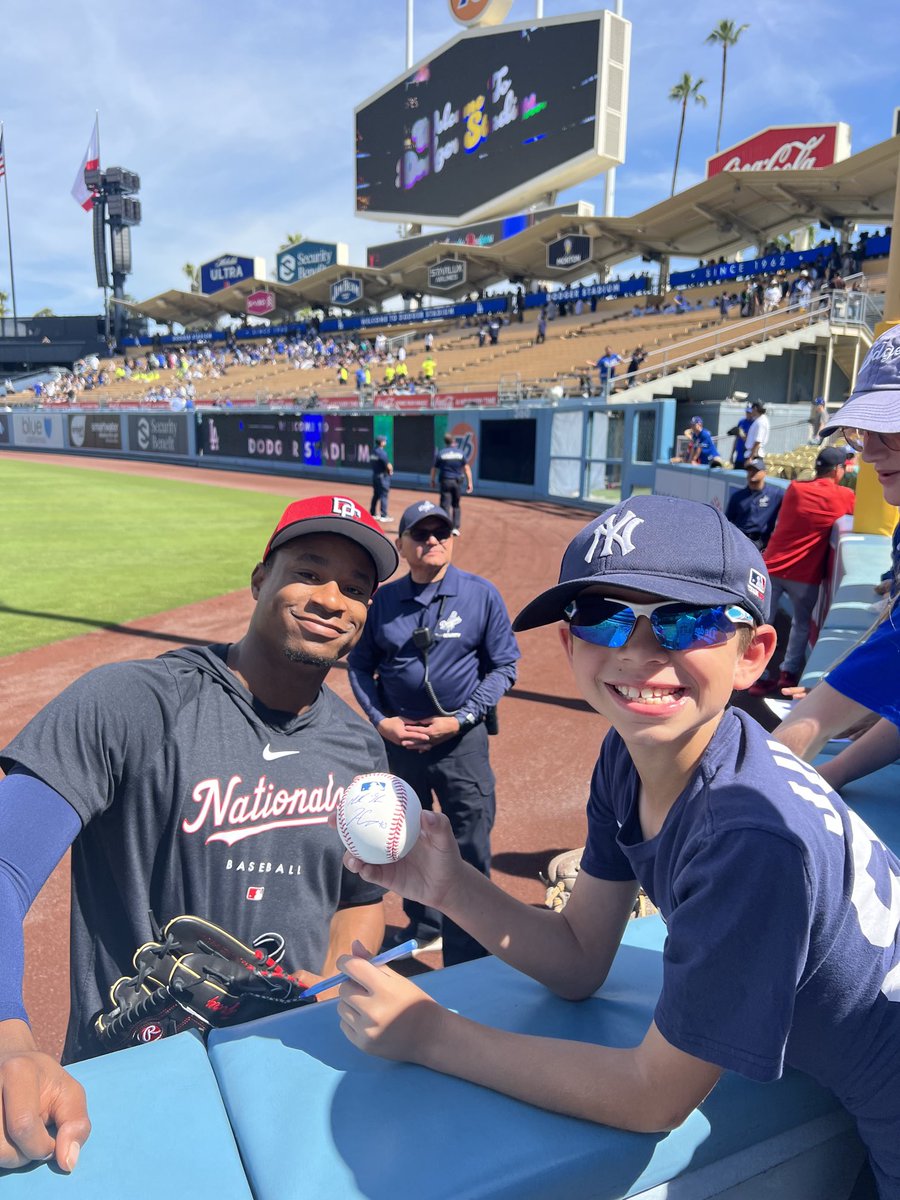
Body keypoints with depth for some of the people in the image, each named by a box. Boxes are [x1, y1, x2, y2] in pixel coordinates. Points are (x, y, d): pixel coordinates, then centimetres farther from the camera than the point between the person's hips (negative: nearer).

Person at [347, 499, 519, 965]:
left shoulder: (482, 594, -4)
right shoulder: (383, 599, 2)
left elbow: (503, 666, -2)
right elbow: (359, 665, 9)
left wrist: (460, 720, -11)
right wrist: (379, 719, -5)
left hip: (462, 740, -3)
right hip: (396, 737, 3)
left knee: (470, 852, -3)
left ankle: (466, 963, 13)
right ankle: (422, 926, 43)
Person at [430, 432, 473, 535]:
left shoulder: (440, 453, -3)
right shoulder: (461, 452, 0)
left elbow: (434, 468, 3)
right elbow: (466, 468, -2)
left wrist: (432, 480, 18)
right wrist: (469, 482, 1)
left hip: (445, 481, -2)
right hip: (457, 481, 2)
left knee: (445, 505, -1)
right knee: (456, 505, 17)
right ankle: (456, 528, 14)